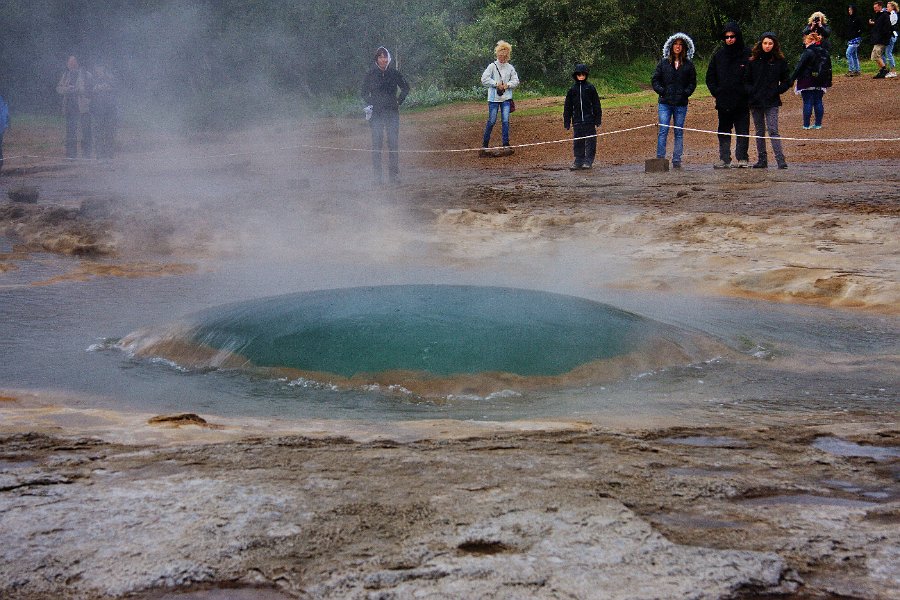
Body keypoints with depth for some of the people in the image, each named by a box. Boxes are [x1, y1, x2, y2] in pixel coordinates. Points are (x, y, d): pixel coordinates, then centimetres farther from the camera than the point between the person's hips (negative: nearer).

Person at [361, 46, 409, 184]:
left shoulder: (394, 73, 5)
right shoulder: (370, 74, 3)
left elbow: (406, 88, 17)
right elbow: (364, 93, 13)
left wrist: (399, 101, 8)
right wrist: (371, 104, 2)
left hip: (392, 112, 1)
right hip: (376, 113, -1)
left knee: (393, 143, -1)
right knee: (377, 144, -4)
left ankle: (394, 174, 3)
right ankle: (377, 174, -1)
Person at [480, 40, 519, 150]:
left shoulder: (510, 68, 7)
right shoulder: (492, 66, -1)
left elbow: (516, 81, 8)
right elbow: (484, 79, -8)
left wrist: (507, 85, -9)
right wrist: (496, 84, -12)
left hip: (506, 98, 2)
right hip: (494, 98, -2)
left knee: (505, 121, -1)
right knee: (492, 120, 0)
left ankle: (506, 143, 5)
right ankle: (485, 143, 13)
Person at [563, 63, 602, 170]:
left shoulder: (590, 88, 1)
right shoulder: (572, 89, 7)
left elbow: (596, 105, 3)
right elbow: (567, 107, 11)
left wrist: (598, 120, -2)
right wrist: (566, 122, 8)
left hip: (589, 120, -2)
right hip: (577, 121, 2)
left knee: (590, 141, 0)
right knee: (577, 142, 4)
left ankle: (588, 161, 6)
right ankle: (578, 161, 11)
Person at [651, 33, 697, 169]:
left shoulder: (688, 65, 7)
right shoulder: (663, 63, 7)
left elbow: (692, 82, 10)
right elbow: (655, 80, 8)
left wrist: (686, 92, -6)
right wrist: (661, 91, -6)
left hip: (681, 104, 1)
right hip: (665, 103, -1)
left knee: (679, 132, 4)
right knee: (663, 131, -7)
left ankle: (676, 161, 8)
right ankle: (660, 158, -5)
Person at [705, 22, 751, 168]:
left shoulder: (747, 54, -2)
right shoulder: (718, 55, 9)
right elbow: (710, 77, 15)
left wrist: (747, 92, -7)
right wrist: (715, 92, 4)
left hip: (742, 101, -3)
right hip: (723, 102, 3)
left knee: (743, 131, 0)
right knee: (724, 132, 7)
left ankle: (742, 158, 5)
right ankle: (724, 159, 11)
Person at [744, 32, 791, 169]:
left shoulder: (780, 61, 2)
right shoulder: (753, 61, 5)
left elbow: (786, 81, 7)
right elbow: (746, 80, 9)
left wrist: (776, 91, -5)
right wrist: (751, 92, -6)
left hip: (771, 102, -3)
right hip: (755, 101, 3)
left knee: (773, 130, -13)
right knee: (759, 132, 8)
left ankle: (780, 160, -16)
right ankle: (761, 160, 15)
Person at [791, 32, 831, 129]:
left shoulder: (808, 52, -13)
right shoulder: (824, 52, 11)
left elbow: (799, 67, -15)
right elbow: (829, 68, 16)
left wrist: (792, 79, -11)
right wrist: (827, 82, 21)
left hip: (807, 82, -6)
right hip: (820, 83, 6)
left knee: (807, 103, -2)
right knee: (818, 102, 10)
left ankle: (806, 124, 1)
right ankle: (818, 124, 13)